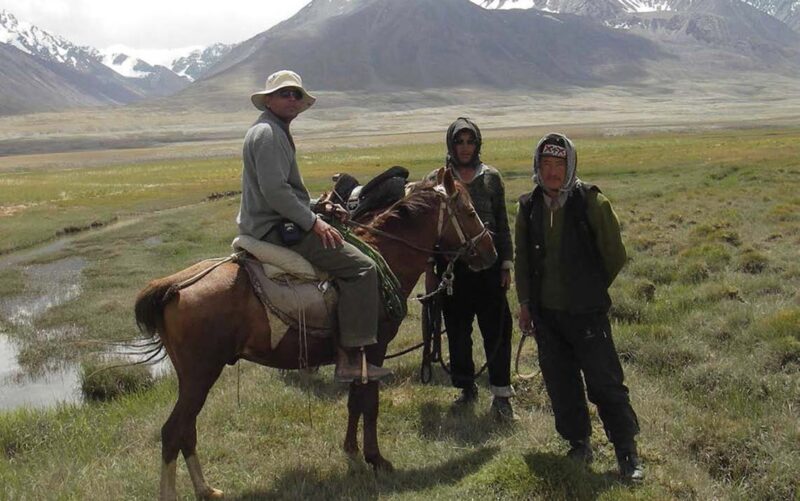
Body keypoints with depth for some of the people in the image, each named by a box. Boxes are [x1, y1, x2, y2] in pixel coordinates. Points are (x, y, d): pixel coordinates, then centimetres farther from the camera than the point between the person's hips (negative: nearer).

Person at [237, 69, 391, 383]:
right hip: (277, 229, -12)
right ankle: (351, 358, -18)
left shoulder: (276, 131, 20)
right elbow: (275, 190, -24)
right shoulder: (268, 133, -15)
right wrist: (313, 221, -18)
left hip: (267, 226, 12)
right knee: (360, 266, -16)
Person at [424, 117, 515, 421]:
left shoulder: (492, 177, 5)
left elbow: (502, 225, 8)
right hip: (452, 265, 1)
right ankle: (467, 388, 25)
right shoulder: (436, 180, 3)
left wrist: (506, 264, 3)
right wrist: (429, 270, 2)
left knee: (497, 328, -4)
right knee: (457, 330, 9)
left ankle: (501, 395, 3)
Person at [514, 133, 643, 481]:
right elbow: (521, 258, 13)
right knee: (560, 383, 12)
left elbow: (615, 255, -1)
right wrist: (525, 302, 10)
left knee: (605, 383, 0)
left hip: (586, 312, -4)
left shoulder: (592, 203, -10)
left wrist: (590, 290, 7)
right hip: (545, 312, 4)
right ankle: (579, 444, 28)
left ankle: (627, 453, 12)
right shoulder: (529, 207, 3)